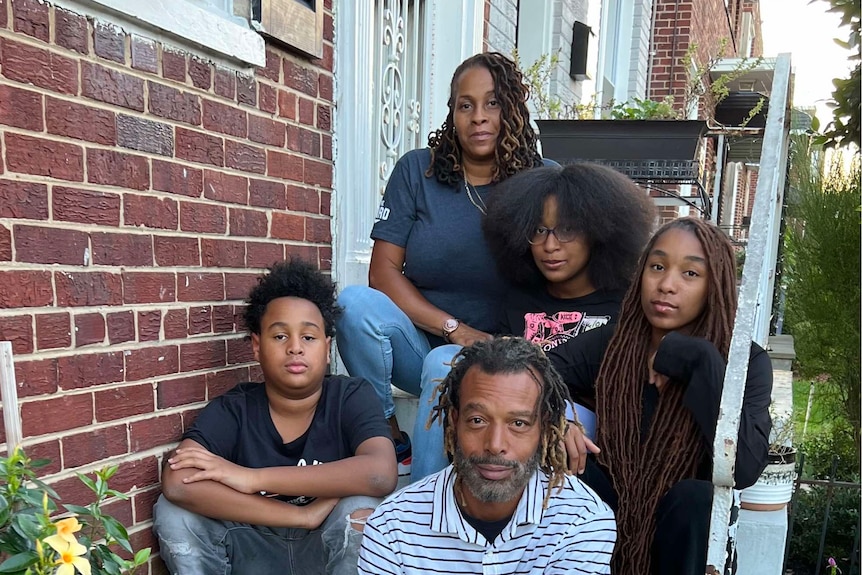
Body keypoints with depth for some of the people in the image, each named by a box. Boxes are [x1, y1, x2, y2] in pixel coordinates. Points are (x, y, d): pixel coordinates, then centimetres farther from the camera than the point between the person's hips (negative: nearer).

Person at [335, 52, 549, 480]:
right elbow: (383, 271, -5)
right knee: (356, 302, -25)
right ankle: (389, 439, -6)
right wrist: (455, 328, -13)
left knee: (445, 368, -34)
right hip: (417, 343, 3)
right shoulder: (417, 171, 0)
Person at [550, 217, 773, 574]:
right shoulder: (611, 343, -7)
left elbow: (745, 468, -27)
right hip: (613, 505, 1)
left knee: (696, 497, -32)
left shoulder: (746, 361, -12)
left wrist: (700, 359, -29)